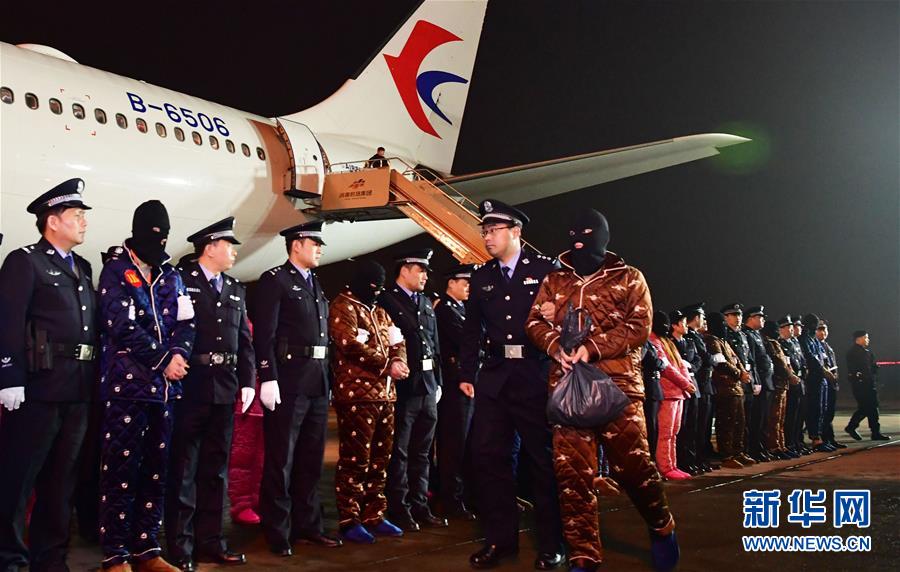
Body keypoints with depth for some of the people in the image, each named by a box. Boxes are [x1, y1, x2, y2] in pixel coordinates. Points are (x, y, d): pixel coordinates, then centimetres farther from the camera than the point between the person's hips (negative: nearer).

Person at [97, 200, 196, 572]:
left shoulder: (171, 276, 16)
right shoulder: (115, 270, -2)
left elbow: (185, 322, 9)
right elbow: (122, 326, -12)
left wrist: (179, 354, -11)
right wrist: (164, 360, -13)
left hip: (164, 385, 6)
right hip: (127, 384, -6)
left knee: (156, 469, 8)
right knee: (121, 468, -3)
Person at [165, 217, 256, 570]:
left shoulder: (236, 290, 16)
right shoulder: (179, 280, -3)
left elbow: (245, 341, 14)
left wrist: (248, 383, 7)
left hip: (225, 391, 6)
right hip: (189, 388, -6)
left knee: (216, 468, 12)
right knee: (183, 470, 2)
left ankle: (210, 541, 21)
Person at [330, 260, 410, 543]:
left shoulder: (379, 312, 22)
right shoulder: (342, 306, -4)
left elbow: (397, 342, 17)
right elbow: (350, 344, -16)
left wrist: (398, 362, -6)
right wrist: (386, 364, -13)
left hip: (385, 392, 8)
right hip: (357, 394, -8)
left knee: (380, 458, 11)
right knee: (355, 458, -7)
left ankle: (374, 515, 19)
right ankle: (349, 521, 0)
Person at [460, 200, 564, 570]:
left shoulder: (547, 269, 0)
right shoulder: (481, 278, 13)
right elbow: (472, 330, 14)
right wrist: (467, 374, 9)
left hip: (536, 376, -4)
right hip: (494, 377, 4)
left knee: (544, 458, 3)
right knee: (489, 455, 3)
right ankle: (499, 538, 16)